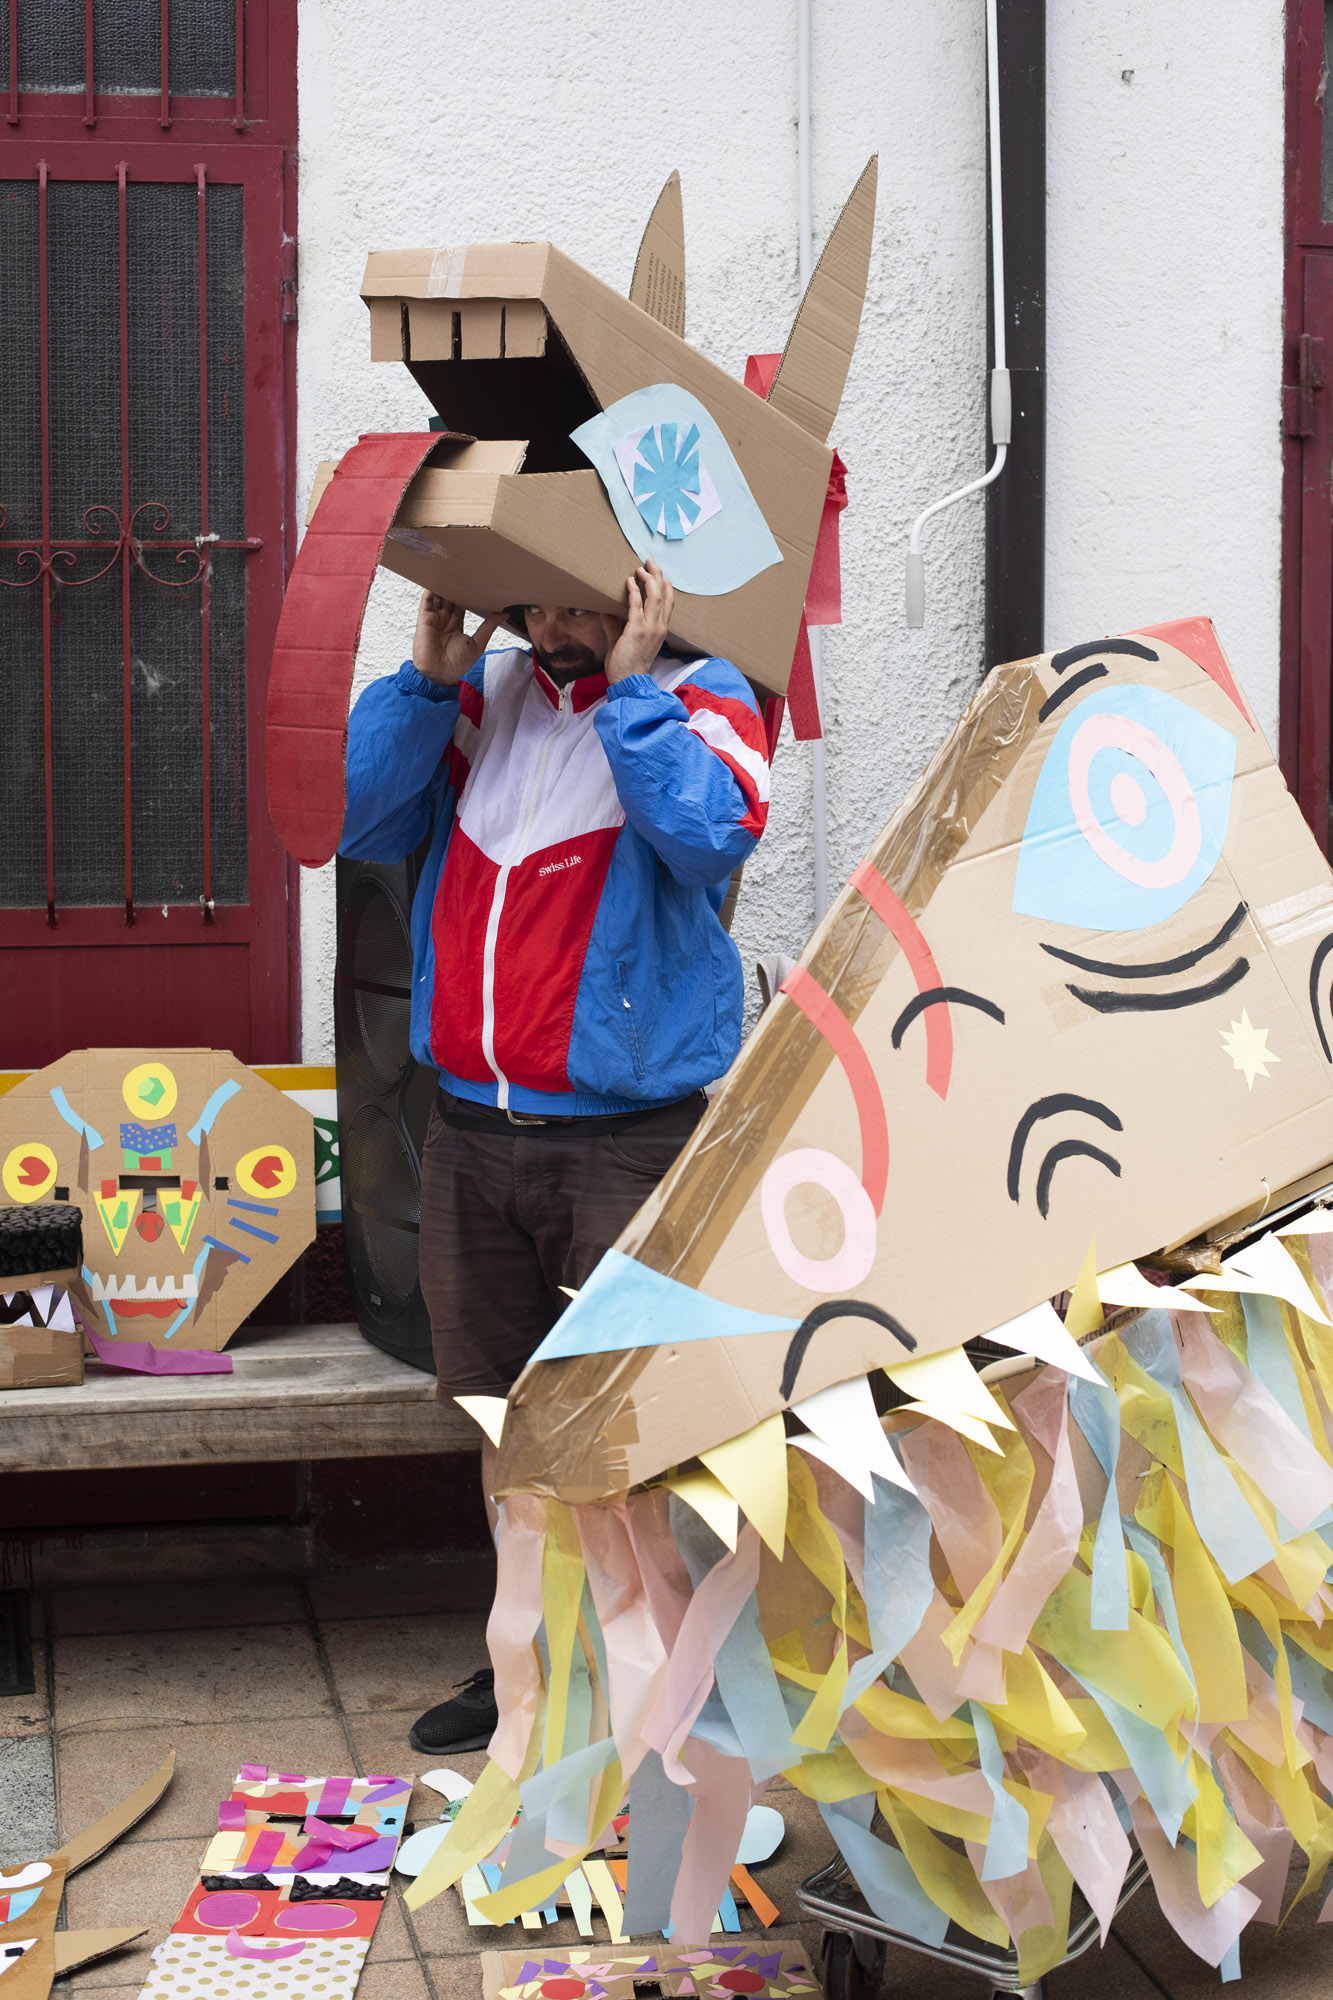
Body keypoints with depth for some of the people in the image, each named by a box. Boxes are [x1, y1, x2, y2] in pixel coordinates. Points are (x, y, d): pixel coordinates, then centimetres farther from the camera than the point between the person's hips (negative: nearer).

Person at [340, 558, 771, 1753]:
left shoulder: (697, 700, -3)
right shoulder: (482, 695, 10)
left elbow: (710, 836, -23)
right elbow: (359, 822, 3)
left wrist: (628, 688, -18)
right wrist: (426, 678, -4)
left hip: (629, 1142, -5)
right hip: (473, 1130, 5)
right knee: (508, 1418, 15)